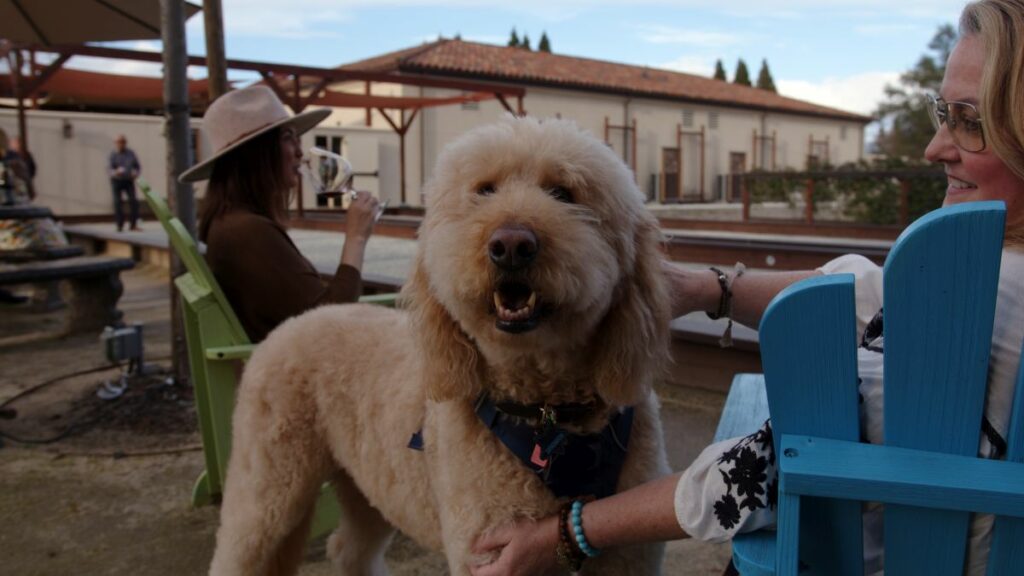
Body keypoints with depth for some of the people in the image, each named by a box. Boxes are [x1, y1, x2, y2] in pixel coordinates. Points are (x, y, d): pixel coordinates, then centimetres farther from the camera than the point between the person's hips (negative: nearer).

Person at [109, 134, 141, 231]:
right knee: (117, 202, -3)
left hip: (128, 180, 2)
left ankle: (134, 224, -8)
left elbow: (138, 166, 9)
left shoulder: (131, 153, 4)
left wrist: (136, 172, -14)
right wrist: (115, 172, -37)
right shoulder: (113, 154, -4)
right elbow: (109, 168, -14)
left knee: (133, 201, -12)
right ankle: (120, 225, 7)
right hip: (116, 181, -2)